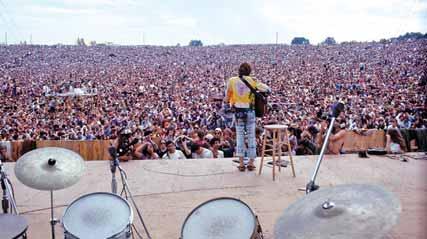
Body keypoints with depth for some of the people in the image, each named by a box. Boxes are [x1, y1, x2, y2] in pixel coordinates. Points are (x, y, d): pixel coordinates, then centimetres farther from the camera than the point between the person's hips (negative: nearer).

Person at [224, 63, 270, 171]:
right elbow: (267, 89, 1)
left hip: (238, 111, 1)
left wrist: (227, 101, 22)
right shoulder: (252, 81, -4)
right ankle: (251, 163, 13)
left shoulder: (231, 81, -2)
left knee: (239, 136, 9)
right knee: (251, 136, 9)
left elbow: (227, 97, 2)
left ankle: (241, 163, 7)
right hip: (250, 111, -1)